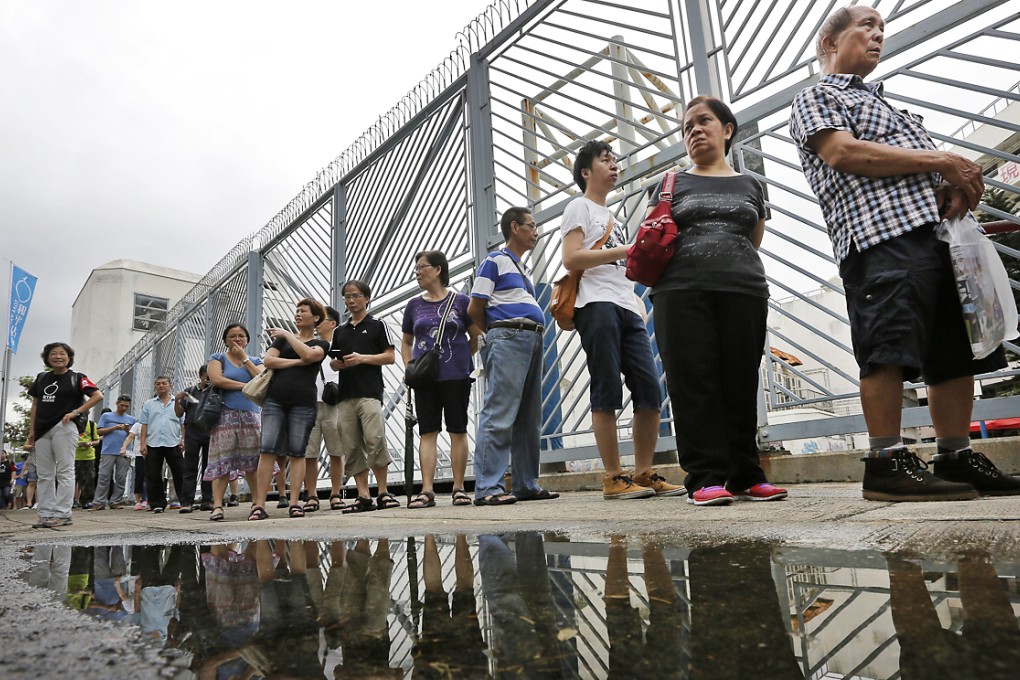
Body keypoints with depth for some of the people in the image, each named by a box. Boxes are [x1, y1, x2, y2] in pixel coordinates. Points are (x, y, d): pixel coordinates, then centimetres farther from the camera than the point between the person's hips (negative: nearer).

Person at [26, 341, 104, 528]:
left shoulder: (77, 378, 1)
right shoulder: (41, 378, 16)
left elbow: (98, 396, -6)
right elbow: (35, 405, 17)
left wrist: (76, 411, -12)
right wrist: (31, 432, 11)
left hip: (64, 428, -6)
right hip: (42, 430, 6)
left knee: (64, 472, -4)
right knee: (44, 474, 7)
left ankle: (62, 514, -4)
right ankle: (45, 514, 11)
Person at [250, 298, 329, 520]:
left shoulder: (320, 344, 12)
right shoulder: (282, 339, 20)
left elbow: (308, 354, -11)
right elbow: (267, 361, 3)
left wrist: (287, 334, 0)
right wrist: (297, 362, -4)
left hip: (303, 404, -2)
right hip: (274, 401, 2)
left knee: (297, 452, -3)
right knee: (267, 449, -8)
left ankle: (294, 503, 0)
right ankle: (259, 504, -8)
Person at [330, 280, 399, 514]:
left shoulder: (377, 325, 7)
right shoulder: (339, 331, 21)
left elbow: (390, 357, 1)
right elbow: (332, 363, 24)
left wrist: (362, 358, -11)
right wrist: (338, 363, 0)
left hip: (370, 392, -5)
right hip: (346, 394, 5)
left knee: (375, 440, -16)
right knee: (351, 446, 1)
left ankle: (383, 493, -4)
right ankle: (363, 496, 6)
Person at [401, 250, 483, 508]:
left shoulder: (460, 301, 2)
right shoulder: (414, 305, 11)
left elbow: (477, 336, 5)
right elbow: (406, 342, 19)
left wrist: (462, 359, -1)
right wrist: (409, 368, 5)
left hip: (456, 376, -2)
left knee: (457, 430, 3)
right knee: (427, 432, 0)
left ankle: (459, 488, 12)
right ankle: (427, 490, 0)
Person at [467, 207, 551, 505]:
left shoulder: (525, 269, 26)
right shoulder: (495, 261, 2)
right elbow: (474, 309, -3)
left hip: (533, 340, 9)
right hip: (508, 338, -9)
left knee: (529, 417, 8)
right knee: (499, 414, -14)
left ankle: (527, 484, 15)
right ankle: (488, 488, -12)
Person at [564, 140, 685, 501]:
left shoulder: (613, 217, 32)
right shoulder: (579, 207, 8)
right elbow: (571, 259, -8)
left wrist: (638, 303, 13)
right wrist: (626, 251, -11)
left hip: (627, 309, 8)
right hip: (597, 306, -8)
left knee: (650, 390, 0)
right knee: (607, 393, -9)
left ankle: (645, 473, 7)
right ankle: (614, 478, -5)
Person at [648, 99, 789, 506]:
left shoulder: (750, 186, 21)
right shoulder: (672, 184, 17)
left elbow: (755, 246, 22)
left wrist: (757, 291, 13)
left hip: (744, 292, 2)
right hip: (681, 293, -1)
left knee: (740, 384, 0)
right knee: (694, 383, -7)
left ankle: (745, 476, 9)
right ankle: (706, 478, -4)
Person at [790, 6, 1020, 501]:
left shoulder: (885, 103, 35)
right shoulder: (815, 98, 11)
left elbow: (929, 169, 29)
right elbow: (844, 153, -9)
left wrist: (957, 185, 4)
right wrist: (943, 161, -6)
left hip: (938, 232, 9)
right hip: (881, 235, -8)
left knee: (957, 350, 4)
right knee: (888, 348, -16)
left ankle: (956, 457, 9)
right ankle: (886, 464, -13)